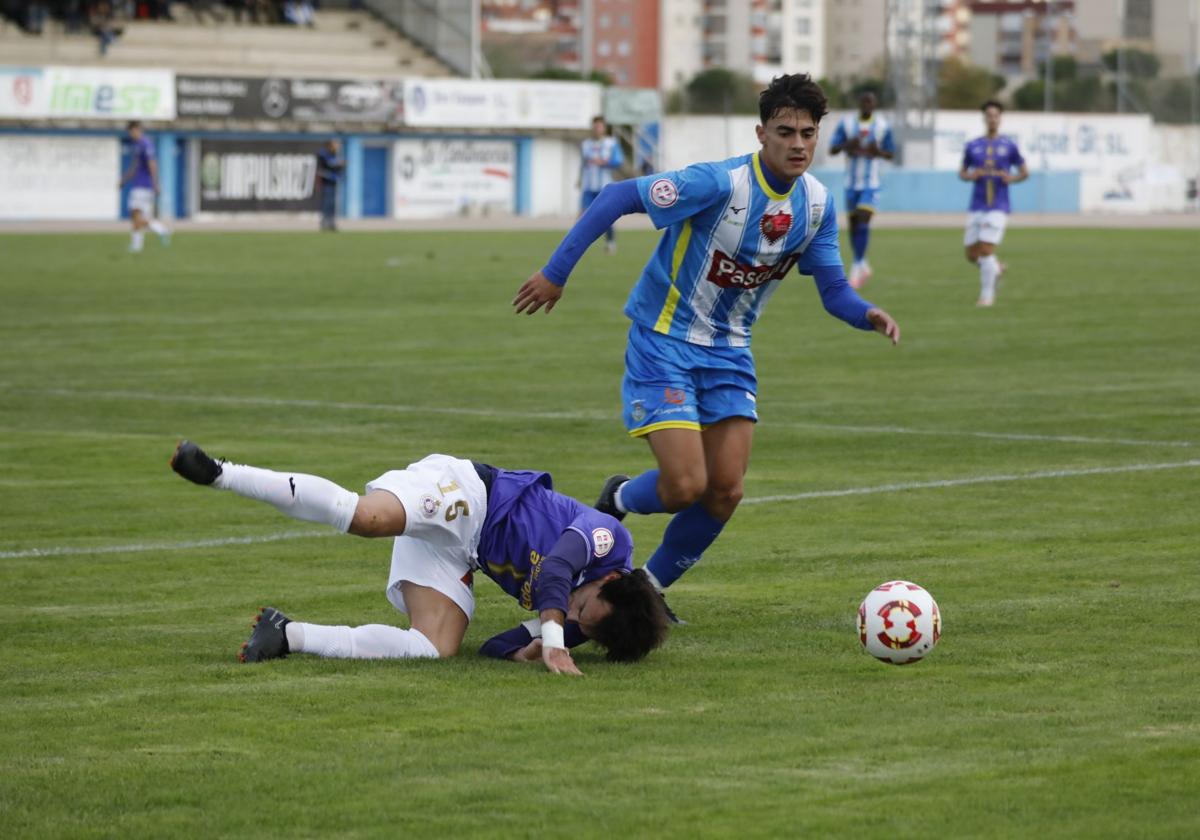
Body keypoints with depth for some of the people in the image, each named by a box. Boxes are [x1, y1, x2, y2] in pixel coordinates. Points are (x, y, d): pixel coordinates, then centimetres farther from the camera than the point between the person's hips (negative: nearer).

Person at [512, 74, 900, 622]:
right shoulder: (720, 183, -25)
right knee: (685, 485, -15)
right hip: (663, 342, -6)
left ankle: (651, 587, 22)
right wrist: (556, 273, -21)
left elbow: (833, 291, 2)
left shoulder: (817, 204, -4)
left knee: (725, 491, -1)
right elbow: (618, 197, -22)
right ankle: (616, 503, 21)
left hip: (728, 351, 6)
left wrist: (869, 316, -22)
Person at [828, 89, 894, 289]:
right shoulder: (846, 123, 0)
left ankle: (858, 264, -15)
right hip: (852, 182, 2)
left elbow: (891, 154, 6)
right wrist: (846, 145, -24)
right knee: (853, 224, 7)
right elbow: (832, 149, -2)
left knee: (863, 220, -19)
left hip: (871, 184, -2)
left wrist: (879, 152, -18)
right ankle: (861, 265, 22)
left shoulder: (883, 126, -1)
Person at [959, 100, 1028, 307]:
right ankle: (996, 268, 33)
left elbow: (1024, 172, 9)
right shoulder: (973, 146, 7)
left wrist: (1012, 178, -11)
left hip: (998, 207, -3)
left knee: (986, 250, -14)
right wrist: (970, 176, -7)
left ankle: (987, 295, -1)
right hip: (976, 207, 3)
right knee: (972, 255, 2)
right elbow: (962, 172, 16)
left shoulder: (1009, 145, 2)